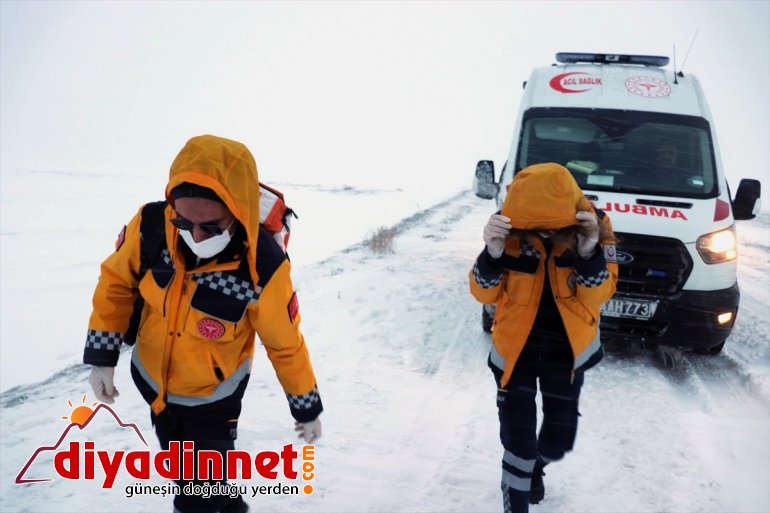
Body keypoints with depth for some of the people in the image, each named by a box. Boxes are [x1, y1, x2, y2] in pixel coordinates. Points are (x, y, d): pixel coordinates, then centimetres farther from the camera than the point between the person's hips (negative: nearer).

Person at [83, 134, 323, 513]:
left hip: (212, 398, -4)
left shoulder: (263, 269, -33)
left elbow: (286, 344, -18)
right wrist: (101, 357, -6)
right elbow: (116, 282, -6)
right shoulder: (150, 226, -26)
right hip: (152, 382, 4)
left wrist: (307, 409, -5)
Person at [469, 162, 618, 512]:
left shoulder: (593, 226, -16)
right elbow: (484, 293, -16)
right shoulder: (510, 229, -19)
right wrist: (493, 254, -36)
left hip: (567, 348, 2)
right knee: (517, 438, -2)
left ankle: (535, 468, 51)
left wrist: (589, 253, -36)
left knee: (558, 438, 15)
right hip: (515, 346, -2)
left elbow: (599, 294, -17)